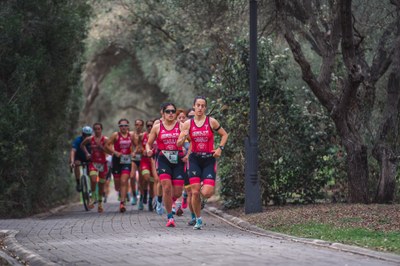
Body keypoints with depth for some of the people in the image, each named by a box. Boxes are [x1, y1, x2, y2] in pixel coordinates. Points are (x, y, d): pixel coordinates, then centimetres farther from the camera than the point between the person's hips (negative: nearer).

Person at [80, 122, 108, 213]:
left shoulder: (105, 139, -5)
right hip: (93, 163, 0)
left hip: (102, 163, 0)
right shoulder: (90, 139, 1)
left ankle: (100, 203, 22)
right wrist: (86, 153, 6)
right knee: (93, 180, -25)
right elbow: (82, 145, 19)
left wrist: (101, 147, -27)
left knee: (101, 184, 8)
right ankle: (92, 197, -5)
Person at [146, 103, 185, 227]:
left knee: (178, 192, -1)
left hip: (178, 160, 1)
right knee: (167, 187, -17)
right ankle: (170, 217, -6)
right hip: (163, 160, -1)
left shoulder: (181, 126, 5)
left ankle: (169, 202, 37)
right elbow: (149, 143, 14)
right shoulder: (157, 127, 7)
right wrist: (148, 150, -8)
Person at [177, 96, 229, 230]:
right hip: (195, 159, 1)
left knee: (206, 193, -13)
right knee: (195, 192, -6)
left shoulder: (211, 121, -1)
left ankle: (205, 186, 26)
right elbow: (179, 144, 3)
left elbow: (224, 135, 11)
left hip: (209, 159, -1)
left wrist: (220, 148, -3)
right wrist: (184, 137, -18)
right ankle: (198, 220, 11)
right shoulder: (188, 124, 2)